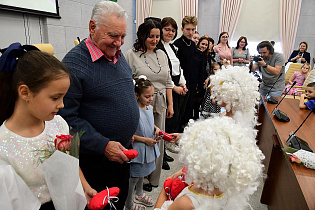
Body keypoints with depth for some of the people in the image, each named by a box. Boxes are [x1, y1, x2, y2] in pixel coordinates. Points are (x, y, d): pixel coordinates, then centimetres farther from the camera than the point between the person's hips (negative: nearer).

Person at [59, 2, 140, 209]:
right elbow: (67, 116, -23)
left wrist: (131, 131, 14)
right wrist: (103, 145, -24)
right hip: (94, 159, -7)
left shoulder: (118, 55, 5)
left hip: (123, 152, 7)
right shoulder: (75, 62, -21)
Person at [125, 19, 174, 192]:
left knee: (158, 140, 12)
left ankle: (154, 178, 31)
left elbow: (168, 82, 15)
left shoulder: (162, 54, 12)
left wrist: (170, 105, 11)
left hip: (159, 105, 5)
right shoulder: (132, 54, -4)